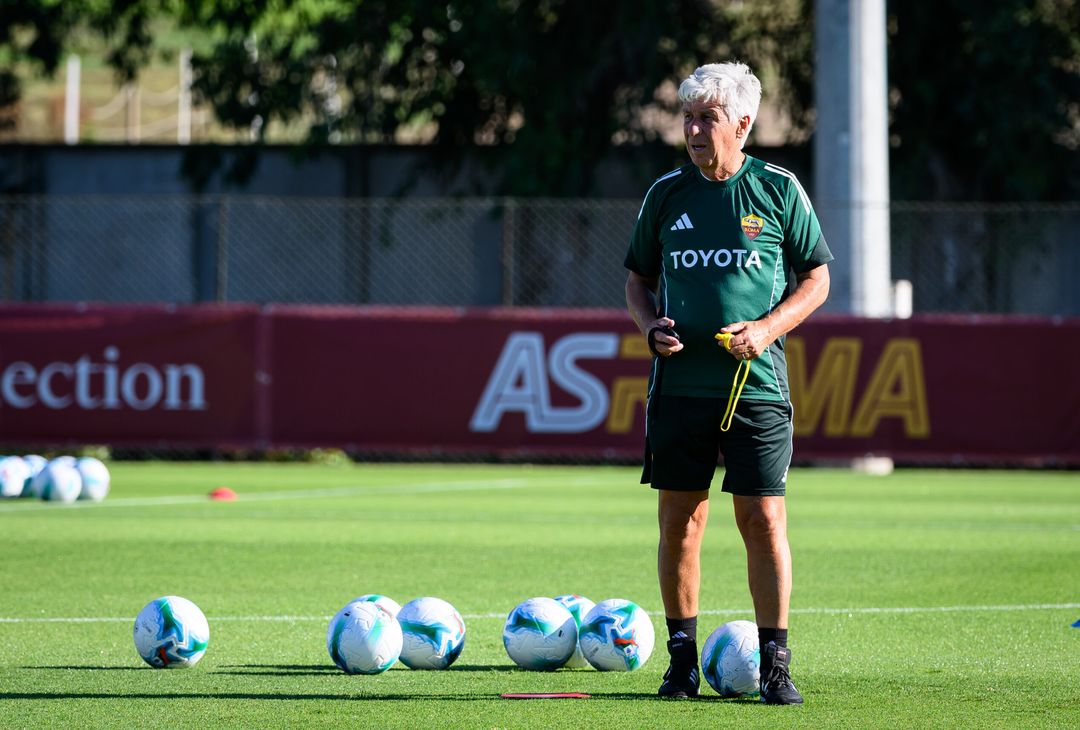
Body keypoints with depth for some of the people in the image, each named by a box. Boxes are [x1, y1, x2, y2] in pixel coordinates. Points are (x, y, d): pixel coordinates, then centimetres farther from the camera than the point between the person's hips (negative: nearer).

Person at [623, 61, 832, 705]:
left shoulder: (779, 191, 1)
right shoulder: (666, 195, 8)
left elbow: (817, 278, 6)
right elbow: (639, 280, 18)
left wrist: (767, 328, -9)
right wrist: (651, 325, -3)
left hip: (756, 384, -2)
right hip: (680, 382, 3)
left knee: (764, 521, -6)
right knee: (679, 523, 4)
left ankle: (775, 665, 1)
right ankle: (683, 659, 14)